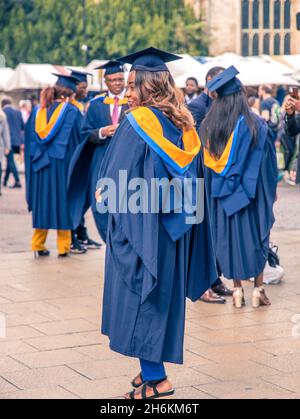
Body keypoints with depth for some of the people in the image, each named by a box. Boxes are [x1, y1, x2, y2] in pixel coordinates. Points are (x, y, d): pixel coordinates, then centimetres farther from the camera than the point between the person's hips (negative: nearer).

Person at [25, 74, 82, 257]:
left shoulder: (38, 111, 8)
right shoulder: (71, 111, -7)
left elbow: (30, 140, 12)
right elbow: (78, 139, -4)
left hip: (39, 163, 4)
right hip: (63, 164, -4)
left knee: (42, 202, 11)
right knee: (62, 202, 3)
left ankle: (38, 245, 12)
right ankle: (63, 246, 7)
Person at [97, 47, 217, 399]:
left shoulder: (137, 123, -14)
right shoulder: (183, 125, 7)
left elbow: (119, 180, -15)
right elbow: (191, 179, 11)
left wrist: (103, 195, 2)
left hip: (139, 226, -7)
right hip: (173, 231, 7)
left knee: (138, 300, 1)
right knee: (163, 296, 14)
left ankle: (154, 378, 2)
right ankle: (154, 368, 21)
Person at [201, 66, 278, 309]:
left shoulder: (209, 125, -2)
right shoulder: (255, 125, -11)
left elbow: (208, 161, 6)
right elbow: (268, 159, -5)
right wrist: (270, 189, 6)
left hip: (221, 192, 3)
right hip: (251, 192, -3)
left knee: (230, 236, 10)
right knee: (256, 236, 9)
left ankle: (237, 290, 14)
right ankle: (258, 289, 10)